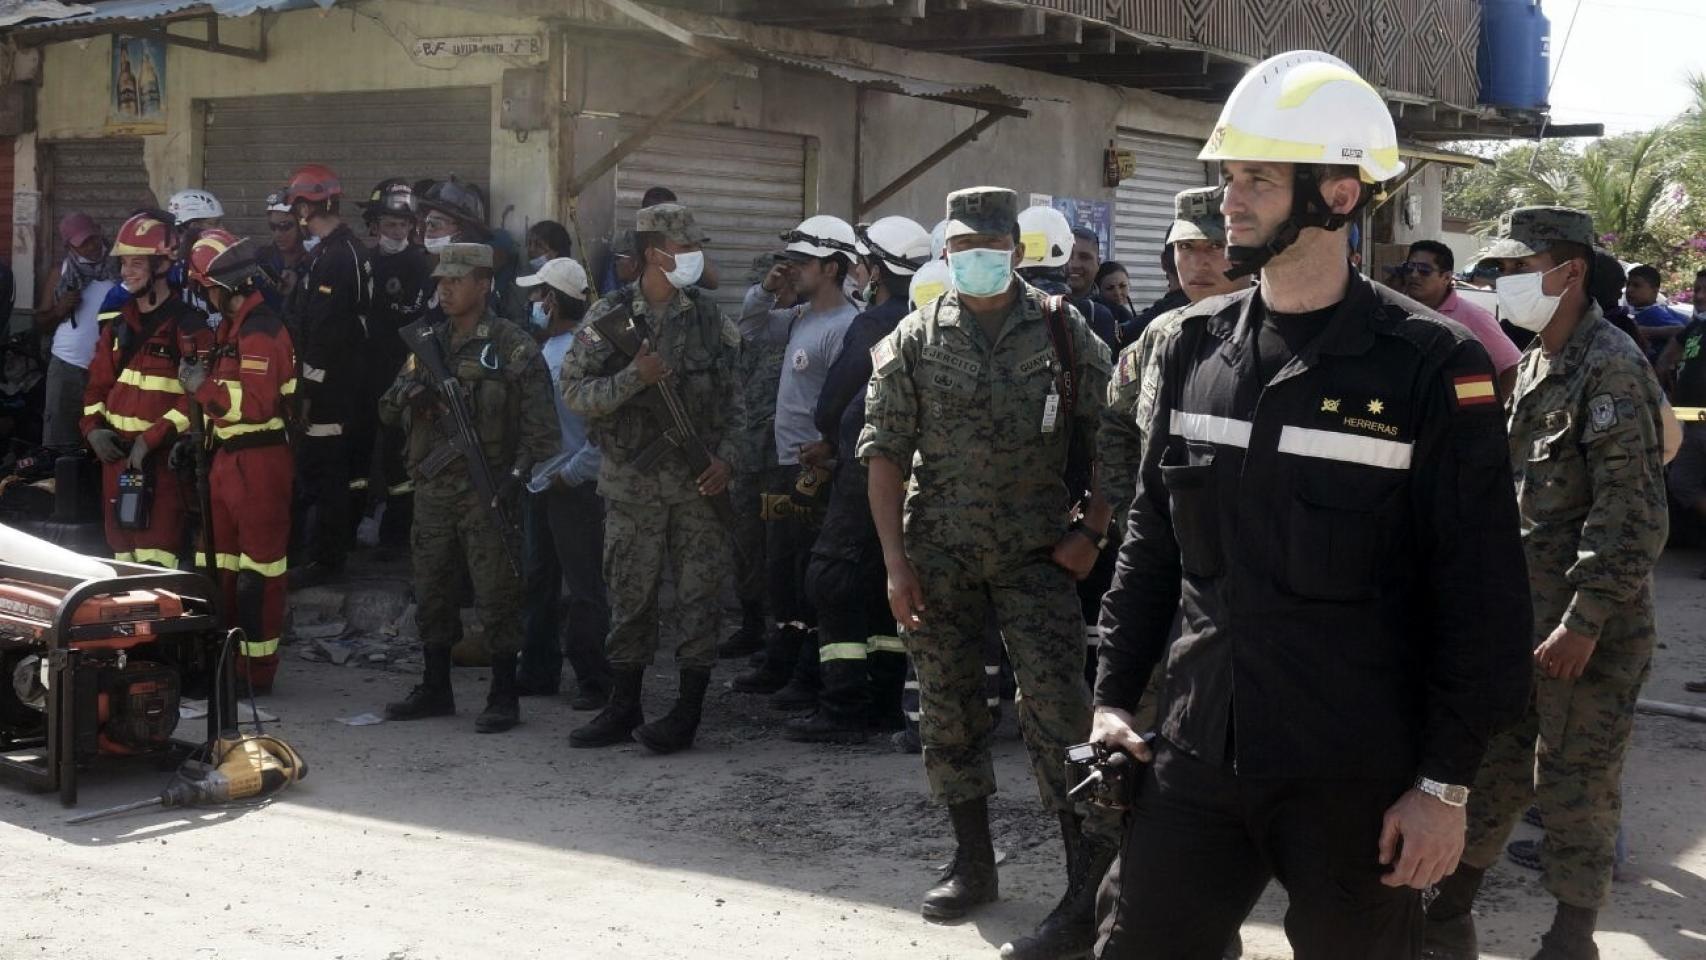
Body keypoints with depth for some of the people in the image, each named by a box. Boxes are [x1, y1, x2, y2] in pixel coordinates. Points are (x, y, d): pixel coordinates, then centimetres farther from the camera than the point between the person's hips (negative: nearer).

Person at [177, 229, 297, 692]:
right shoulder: (230, 327, 16)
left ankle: (256, 669, 5)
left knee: (257, 572, -2)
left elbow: (257, 403, -25)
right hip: (226, 459, 10)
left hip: (258, 462, -10)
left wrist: (200, 386, -15)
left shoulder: (261, 330, -17)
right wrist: (199, 436, 13)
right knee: (216, 562, 15)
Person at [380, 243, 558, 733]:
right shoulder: (426, 341, 12)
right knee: (432, 592, 13)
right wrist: (407, 394, -8)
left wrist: (517, 474, -18)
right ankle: (435, 689, 26)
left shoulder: (513, 347, -5)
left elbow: (540, 425, -7)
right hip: (433, 489, 6)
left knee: (496, 596, -1)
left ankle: (504, 697, 8)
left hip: (486, 490, -6)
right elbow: (389, 410, 14)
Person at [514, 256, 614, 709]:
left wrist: (572, 473, -18)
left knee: (584, 588, -1)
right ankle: (539, 672, 28)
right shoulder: (544, 348, 13)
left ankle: (594, 683, 7)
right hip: (539, 484, 9)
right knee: (538, 582, 17)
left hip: (574, 489, -9)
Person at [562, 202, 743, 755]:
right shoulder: (608, 317, 0)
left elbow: (734, 398, 7)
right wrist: (633, 377, -19)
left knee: (698, 595, 0)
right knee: (630, 596, 7)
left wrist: (726, 458, -6)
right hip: (630, 479, -1)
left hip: (698, 480, 1)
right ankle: (624, 708, 18)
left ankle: (687, 713, 7)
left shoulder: (710, 318, 5)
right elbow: (574, 393, -5)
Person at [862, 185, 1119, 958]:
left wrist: (1092, 531, -7)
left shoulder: (1064, 333, -1)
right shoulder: (914, 341, 2)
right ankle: (972, 861, 25)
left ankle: (1090, 892, -6)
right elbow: (884, 451, -1)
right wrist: (895, 560, -8)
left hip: (1036, 553, -2)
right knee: (948, 706, 9)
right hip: (938, 553, 2)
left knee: (1057, 708, -9)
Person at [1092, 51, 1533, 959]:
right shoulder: (1189, 346, 5)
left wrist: (1446, 783, -10)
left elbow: (1480, 598, -9)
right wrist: (1112, 695, 8)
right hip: (1194, 757, 4)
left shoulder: (1432, 366, -9)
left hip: (1360, 781, -4)